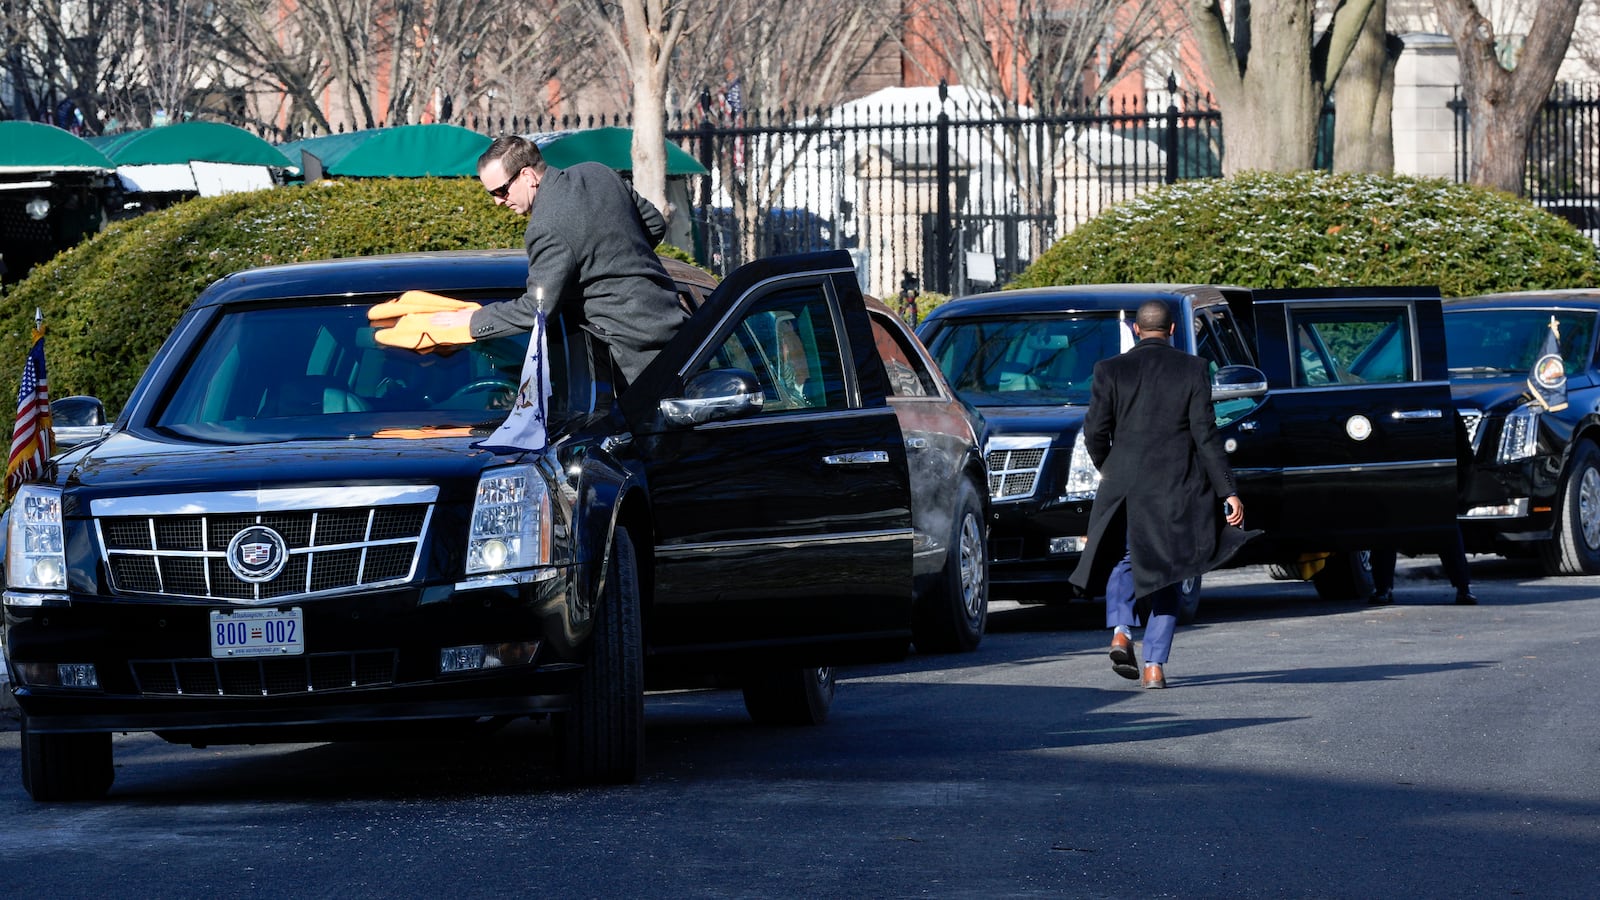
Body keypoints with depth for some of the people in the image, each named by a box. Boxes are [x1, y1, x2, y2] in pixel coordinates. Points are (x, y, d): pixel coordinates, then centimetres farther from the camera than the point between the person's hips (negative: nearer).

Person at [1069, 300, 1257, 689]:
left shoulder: (1111, 370, -1)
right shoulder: (1192, 369, -1)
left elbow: (1095, 430, -3)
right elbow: (1205, 434, -5)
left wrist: (1106, 468, 18)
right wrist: (1228, 492, -4)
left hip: (1125, 485, 0)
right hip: (1177, 489, 0)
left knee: (1122, 559, 20)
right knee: (1165, 572, 9)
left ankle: (1121, 631, -5)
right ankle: (1155, 664, 1)